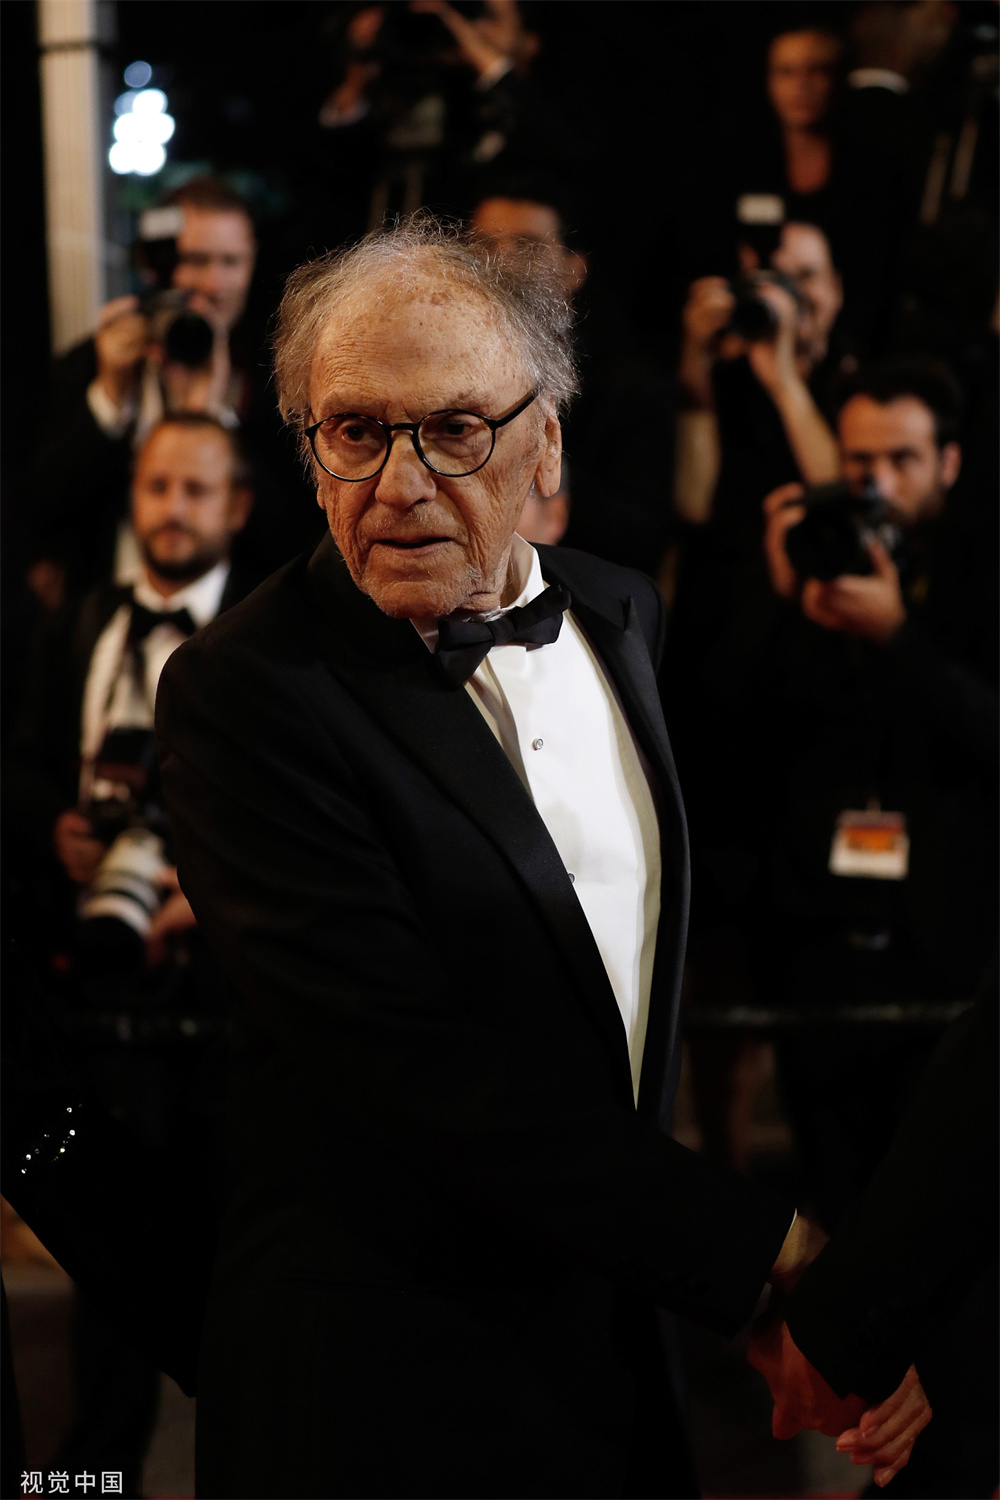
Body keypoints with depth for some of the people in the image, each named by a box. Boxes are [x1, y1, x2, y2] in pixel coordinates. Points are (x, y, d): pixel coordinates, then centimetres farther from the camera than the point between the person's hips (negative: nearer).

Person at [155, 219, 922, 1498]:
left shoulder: (618, 613, 5)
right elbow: (415, 1069, -24)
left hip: (620, 1335, 6)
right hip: (386, 1385, -6)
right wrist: (758, 1244, -21)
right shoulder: (244, 694, -19)